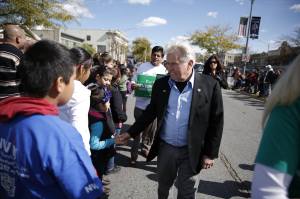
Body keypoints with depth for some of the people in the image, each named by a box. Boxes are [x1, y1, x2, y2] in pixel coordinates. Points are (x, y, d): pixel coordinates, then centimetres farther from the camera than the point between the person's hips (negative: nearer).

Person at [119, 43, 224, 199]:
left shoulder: (209, 85, -12)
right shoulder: (160, 84, -4)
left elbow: (216, 122, -7)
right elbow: (151, 112, 6)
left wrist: (210, 153, -6)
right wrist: (131, 132, 5)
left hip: (192, 151, -2)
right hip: (165, 147, 3)